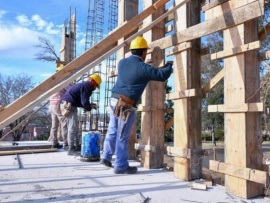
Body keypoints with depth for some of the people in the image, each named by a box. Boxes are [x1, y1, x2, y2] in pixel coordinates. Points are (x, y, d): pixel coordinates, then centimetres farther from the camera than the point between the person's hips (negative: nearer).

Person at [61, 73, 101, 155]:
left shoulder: (84, 85, 19)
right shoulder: (86, 86, -13)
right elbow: (84, 102, -19)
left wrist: (90, 105, 12)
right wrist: (90, 107, 0)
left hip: (69, 104, 11)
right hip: (69, 105, -11)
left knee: (74, 126, 15)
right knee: (73, 127, -8)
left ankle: (76, 146, 24)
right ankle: (71, 149, -3)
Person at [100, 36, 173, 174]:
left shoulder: (122, 62, 9)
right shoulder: (143, 68, -11)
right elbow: (162, 75, -9)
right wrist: (169, 64, 10)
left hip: (114, 100, 7)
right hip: (126, 105, -7)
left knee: (112, 131, 18)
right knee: (122, 136, 1)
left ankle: (106, 157, 29)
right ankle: (121, 166, 12)